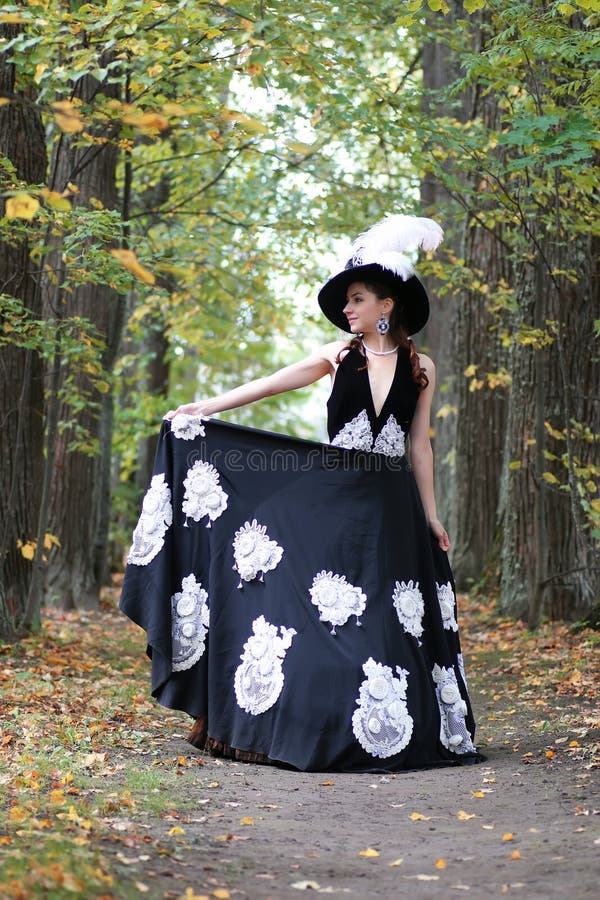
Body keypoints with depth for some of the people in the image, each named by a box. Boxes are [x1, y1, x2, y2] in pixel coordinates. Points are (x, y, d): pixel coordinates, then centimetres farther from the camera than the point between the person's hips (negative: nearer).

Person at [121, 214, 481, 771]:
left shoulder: (421, 368, 4)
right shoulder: (338, 355, 4)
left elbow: (419, 444, 8)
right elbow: (268, 385, 3)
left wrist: (430, 515, 8)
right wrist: (202, 409, 0)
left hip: (391, 503, 0)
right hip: (331, 495, 0)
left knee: (386, 614, 1)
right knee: (314, 606, -4)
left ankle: (385, 733, 10)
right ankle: (308, 726, 4)